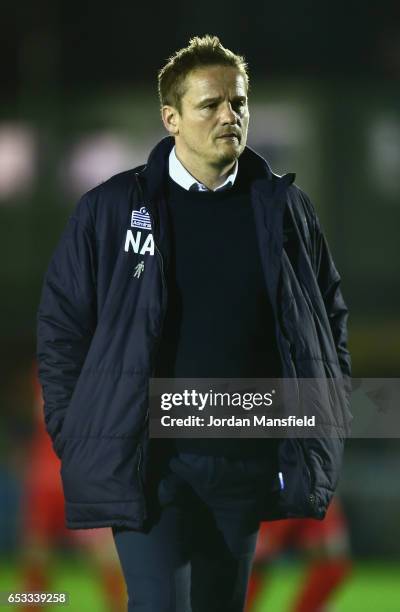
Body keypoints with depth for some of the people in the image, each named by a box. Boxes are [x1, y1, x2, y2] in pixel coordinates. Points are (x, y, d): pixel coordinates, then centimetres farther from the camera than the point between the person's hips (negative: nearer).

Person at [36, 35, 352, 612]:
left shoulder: (284, 209, 6)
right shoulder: (111, 209, -2)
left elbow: (330, 311, 17)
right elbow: (61, 323, 3)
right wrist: (76, 440, -2)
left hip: (248, 465, 3)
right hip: (149, 464, -3)